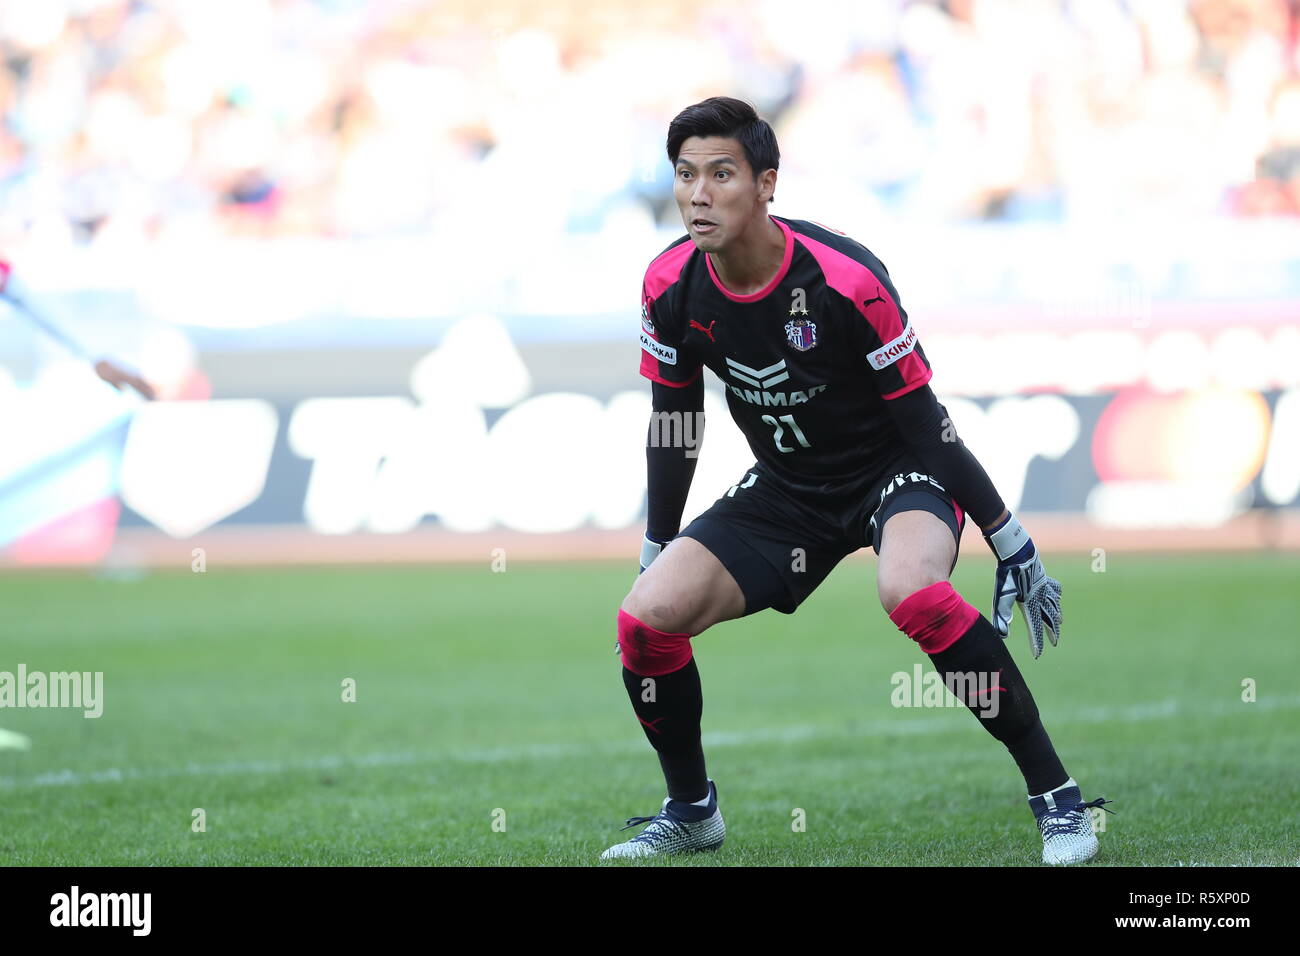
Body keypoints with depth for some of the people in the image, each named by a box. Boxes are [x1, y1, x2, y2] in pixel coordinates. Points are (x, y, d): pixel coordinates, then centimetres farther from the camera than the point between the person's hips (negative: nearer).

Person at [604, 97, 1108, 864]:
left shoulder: (846, 281, -26)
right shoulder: (672, 289, -12)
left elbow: (923, 420, -18)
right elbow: (673, 427, 4)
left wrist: (1012, 543, -16)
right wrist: (656, 553, 9)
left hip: (897, 472, -5)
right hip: (786, 489, 5)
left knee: (911, 590, -38)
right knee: (648, 617, -13)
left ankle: (1057, 796, -25)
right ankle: (692, 810, 14)